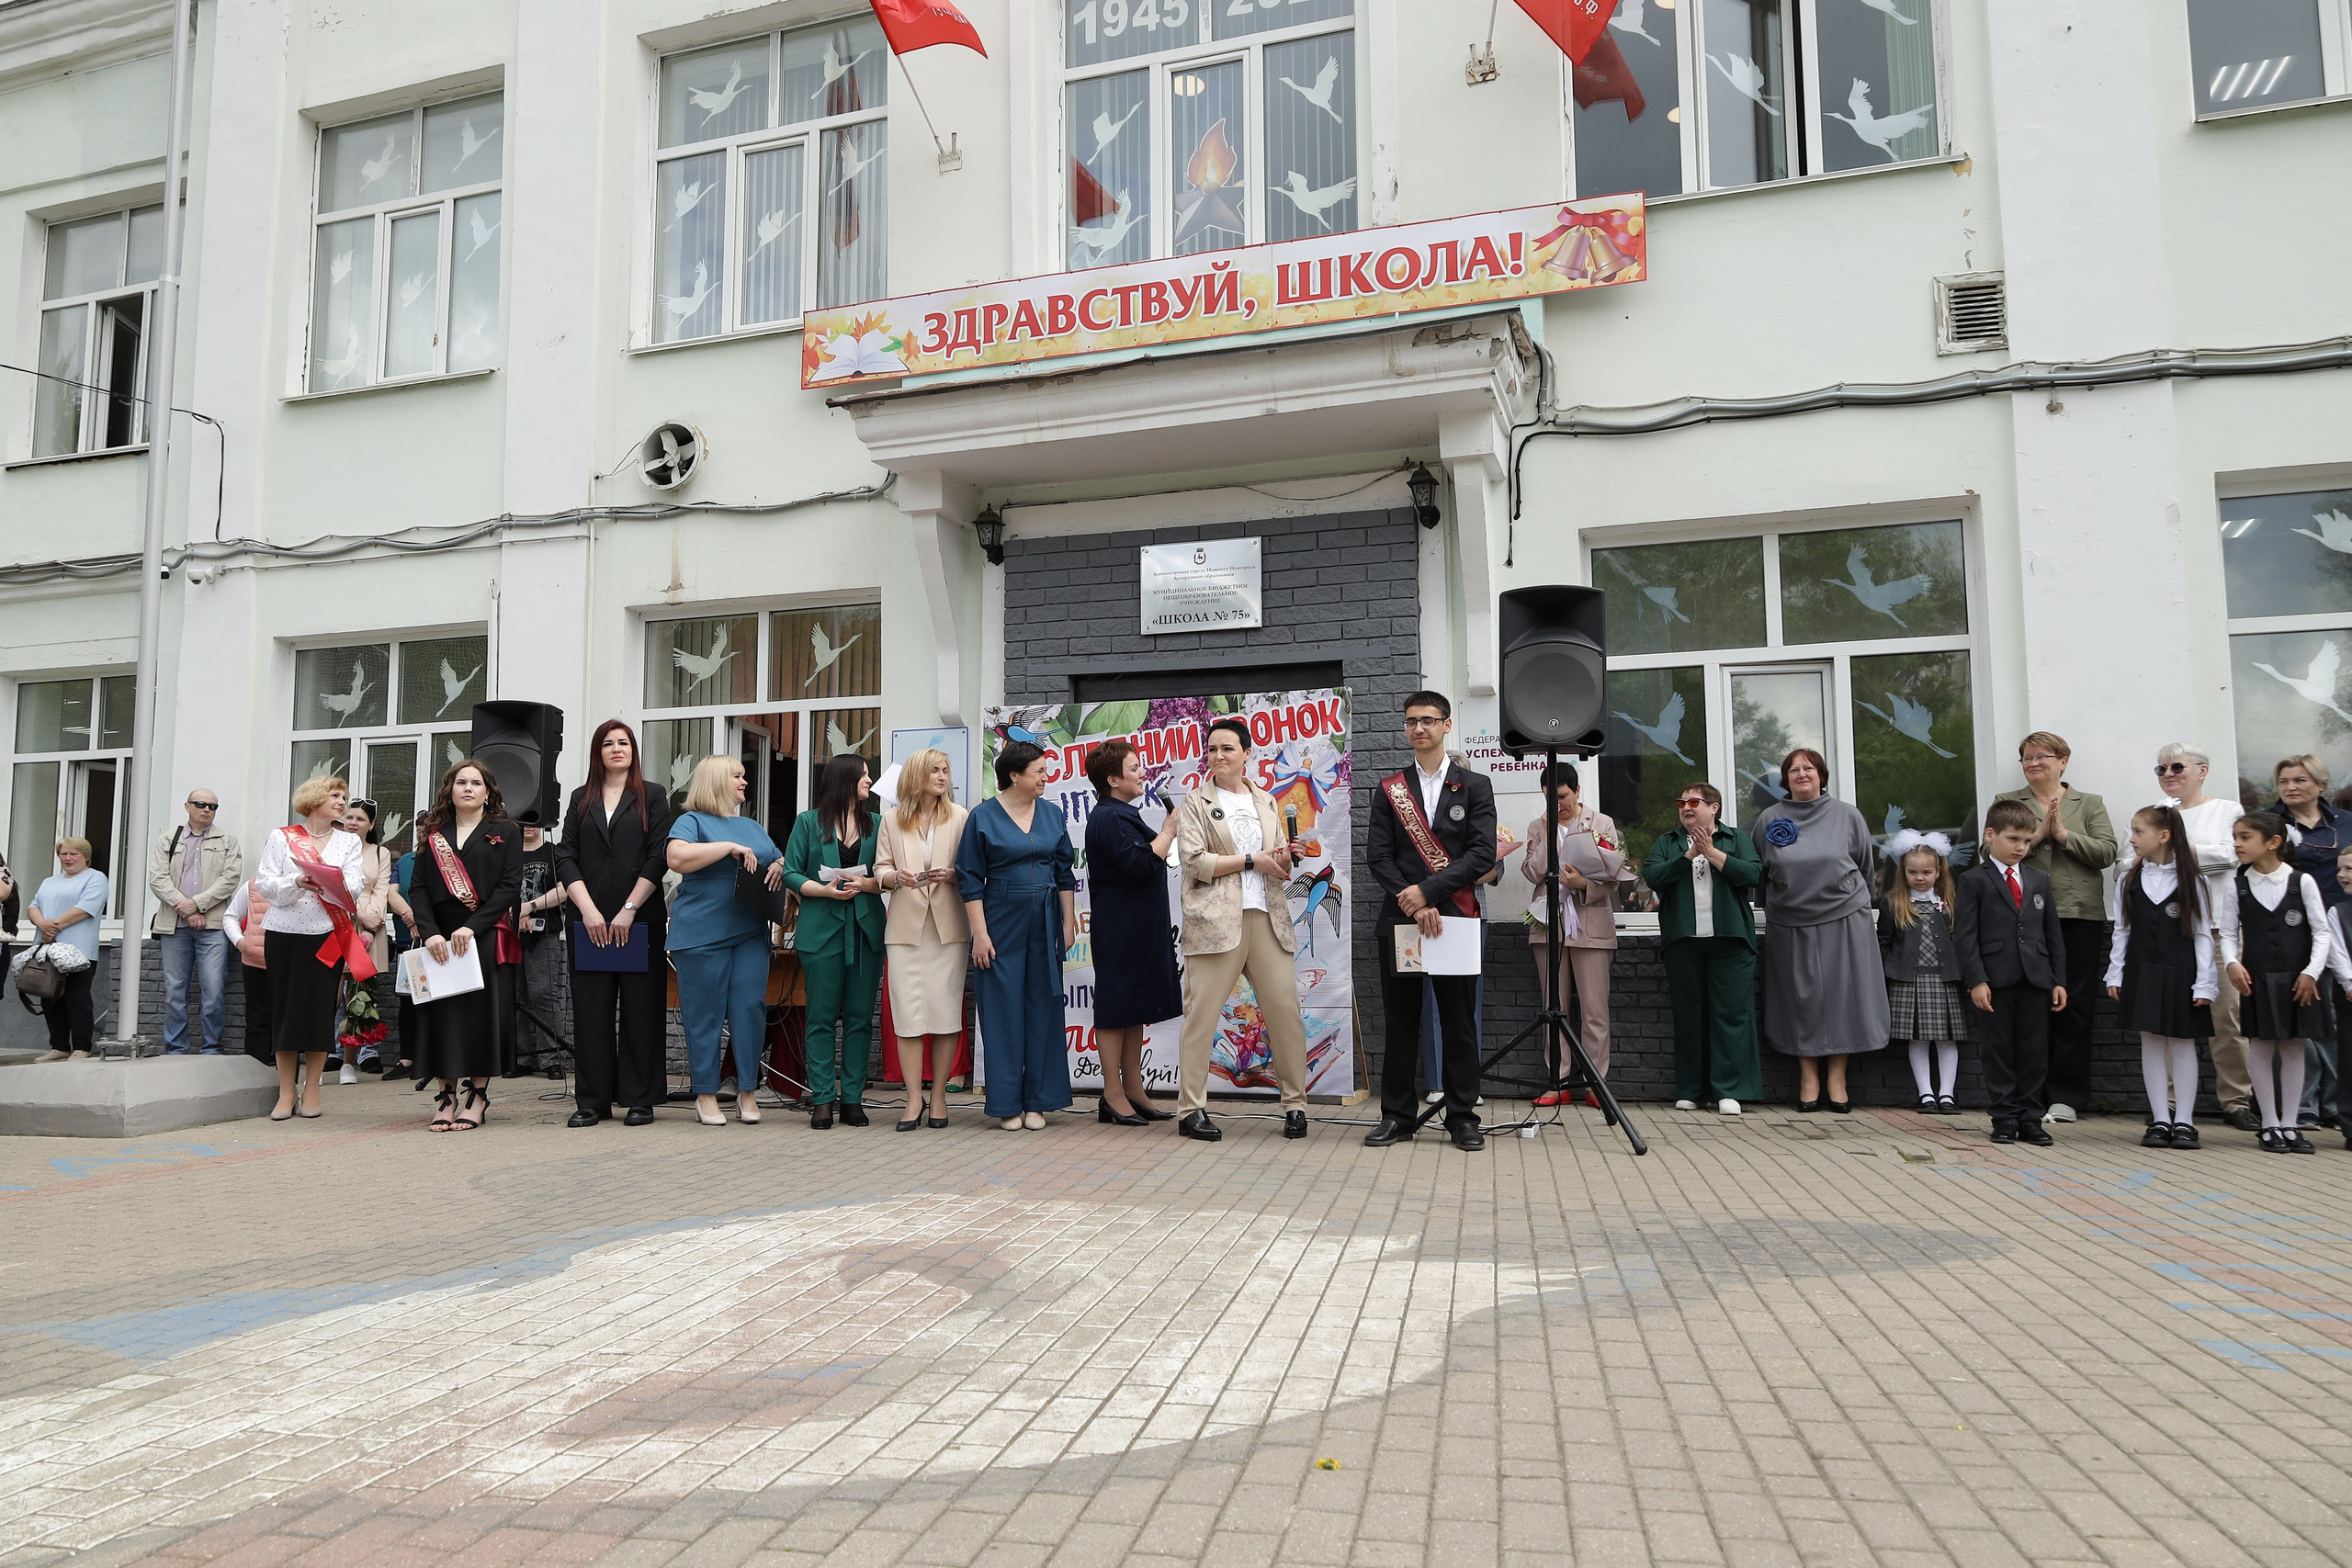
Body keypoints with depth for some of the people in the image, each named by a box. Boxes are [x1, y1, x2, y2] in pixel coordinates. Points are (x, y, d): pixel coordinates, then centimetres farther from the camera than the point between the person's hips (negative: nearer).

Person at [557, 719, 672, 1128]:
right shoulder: (581, 799, 14)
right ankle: (592, 1101, 8)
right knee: (590, 1010, 2)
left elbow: (658, 857, -2)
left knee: (640, 1009, -1)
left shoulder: (652, 798, 7)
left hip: (641, 919, -2)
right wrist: (588, 910, -8)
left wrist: (629, 909, -10)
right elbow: (565, 857, 6)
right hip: (589, 920, 2)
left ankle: (640, 1099, 5)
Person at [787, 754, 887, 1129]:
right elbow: (790, 873, 2)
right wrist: (827, 890, -12)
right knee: (822, 1017, 0)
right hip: (822, 930, -2)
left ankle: (852, 1098, 10)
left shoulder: (877, 824, 13)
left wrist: (866, 883, -10)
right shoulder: (808, 822, 7)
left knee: (860, 1017, 4)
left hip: (867, 929, 2)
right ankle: (822, 1098, 7)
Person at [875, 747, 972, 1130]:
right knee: (908, 1014, -3)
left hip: (949, 926, 0)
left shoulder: (960, 817, 6)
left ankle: (938, 1095, 11)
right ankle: (914, 1098, 4)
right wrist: (896, 876, -13)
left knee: (946, 1012, 1)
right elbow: (880, 868, 8)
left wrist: (951, 875, -14)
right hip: (906, 924, 1)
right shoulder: (891, 819, 9)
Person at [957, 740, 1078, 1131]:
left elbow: (1065, 873, 11)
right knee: (1004, 1010, 0)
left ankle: (1037, 1102, 14)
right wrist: (980, 933, -10)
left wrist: (1068, 924, 5)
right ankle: (1007, 1103, 9)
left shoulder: (1052, 814, 8)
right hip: (1001, 923, -3)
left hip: (1045, 923, 4)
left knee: (1042, 1008, 6)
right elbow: (970, 880, -4)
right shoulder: (982, 817, -3)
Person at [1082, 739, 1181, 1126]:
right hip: (1119, 930, -11)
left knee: (1136, 1008, 13)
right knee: (1116, 1008, -3)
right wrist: (1168, 830, -14)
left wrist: (1165, 834, 13)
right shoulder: (1108, 818, -16)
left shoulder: (1122, 815, 18)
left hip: (1140, 929, 11)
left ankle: (1134, 1090, 19)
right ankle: (1113, 1097, 3)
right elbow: (1140, 864, -25)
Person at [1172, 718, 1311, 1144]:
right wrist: (1253, 860, -9)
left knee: (1285, 1009, 0)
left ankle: (1295, 1104, 11)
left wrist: (1286, 859, -1)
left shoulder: (1266, 802, 20)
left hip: (1268, 917, 4)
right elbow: (1194, 861, -7)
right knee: (1202, 1012, -4)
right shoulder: (1195, 803, 6)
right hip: (1216, 918, -4)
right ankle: (1191, 1109, 3)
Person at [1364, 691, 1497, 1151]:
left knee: (1459, 1023, 2)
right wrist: (1412, 904, -12)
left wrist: (1427, 891, -14)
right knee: (1401, 1023, 5)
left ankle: (1462, 1118, 11)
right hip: (1398, 919, 1)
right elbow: (1379, 856, 3)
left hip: (1455, 917, -1)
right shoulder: (1390, 789, 11)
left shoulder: (1474, 786, 6)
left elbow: (1482, 855, -4)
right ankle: (1397, 1115, 13)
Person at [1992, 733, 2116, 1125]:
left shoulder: (2090, 804, 13)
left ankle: (2066, 1096, 9)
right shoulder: (2006, 803, 11)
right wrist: (2037, 835, -10)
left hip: (2079, 916, 1)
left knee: (2074, 1005, 1)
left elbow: (2107, 853, 0)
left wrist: (2064, 834, -10)